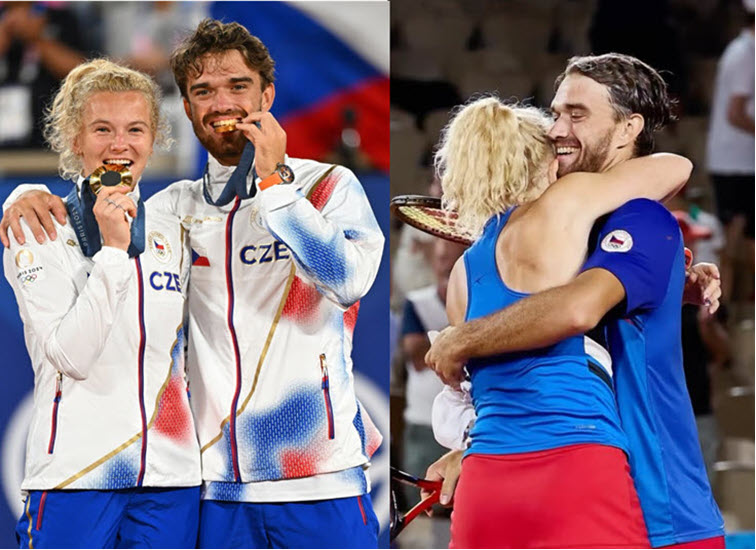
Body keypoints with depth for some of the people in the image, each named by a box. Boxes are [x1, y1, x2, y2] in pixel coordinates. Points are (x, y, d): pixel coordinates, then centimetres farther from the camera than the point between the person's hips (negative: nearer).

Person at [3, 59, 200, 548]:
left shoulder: (172, 235, 13)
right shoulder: (39, 233, -2)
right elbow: (71, 355, -13)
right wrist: (111, 249, -15)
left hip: (170, 474, 4)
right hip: (74, 472, -4)